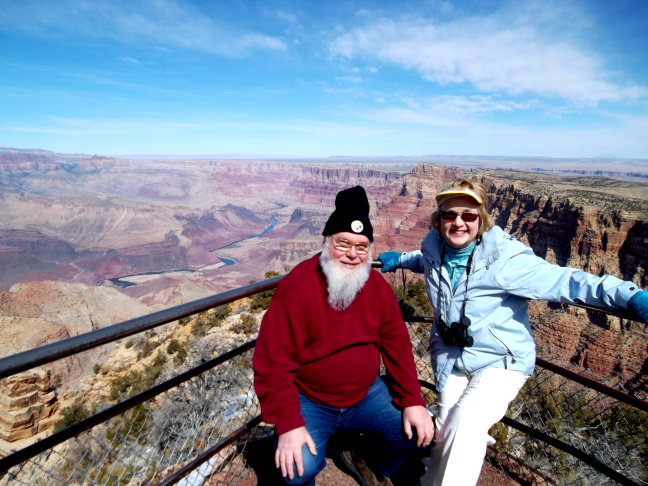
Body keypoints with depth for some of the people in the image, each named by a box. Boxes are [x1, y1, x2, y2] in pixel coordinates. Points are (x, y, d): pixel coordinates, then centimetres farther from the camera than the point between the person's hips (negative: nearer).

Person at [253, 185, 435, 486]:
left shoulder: (377, 286, -6)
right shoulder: (297, 286, -23)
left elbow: (397, 344, -1)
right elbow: (272, 363, -22)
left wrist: (413, 401, -8)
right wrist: (288, 425, -25)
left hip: (366, 394, 5)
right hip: (310, 402, -4)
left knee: (418, 432, -4)